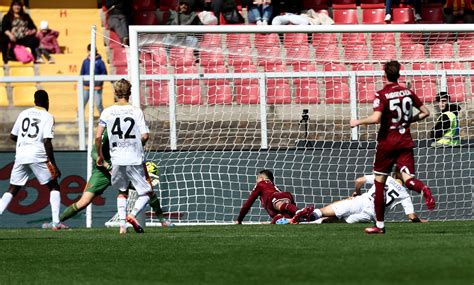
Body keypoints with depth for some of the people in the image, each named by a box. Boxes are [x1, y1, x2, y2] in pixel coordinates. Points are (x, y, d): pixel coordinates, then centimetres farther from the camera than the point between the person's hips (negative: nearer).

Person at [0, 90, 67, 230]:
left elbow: (12, 136, 17)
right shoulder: (47, 117, -1)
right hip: (37, 155, -4)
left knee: (12, 190, 12)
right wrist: (53, 164, -7)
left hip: (20, 155, 4)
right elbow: (47, 142, -10)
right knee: (54, 187, 8)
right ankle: (56, 222, -4)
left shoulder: (24, 114, 13)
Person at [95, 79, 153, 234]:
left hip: (117, 159, 3)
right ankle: (132, 214, -15)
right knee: (147, 192, 8)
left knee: (122, 192, 21)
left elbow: (98, 137, -1)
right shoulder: (136, 112, -3)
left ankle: (122, 223, 7)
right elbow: (145, 135, -8)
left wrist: (100, 155, 14)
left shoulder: (107, 112, 1)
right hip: (135, 160, -2)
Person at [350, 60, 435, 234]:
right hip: (405, 143, 3)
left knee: (379, 181, 10)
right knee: (408, 178, -3)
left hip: (387, 143, -3)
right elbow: (425, 112, 11)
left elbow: (376, 118, -23)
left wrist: (358, 122, -8)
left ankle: (379, 225, 13)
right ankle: (423, 189, -41)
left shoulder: (382, 95, -11)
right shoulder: (408, 93, 5)